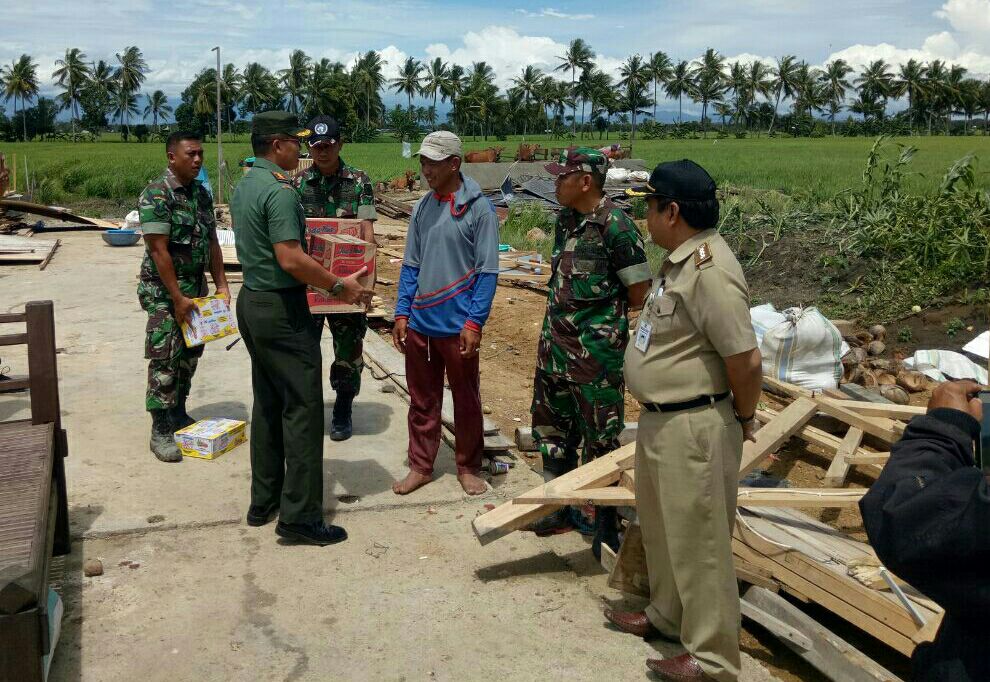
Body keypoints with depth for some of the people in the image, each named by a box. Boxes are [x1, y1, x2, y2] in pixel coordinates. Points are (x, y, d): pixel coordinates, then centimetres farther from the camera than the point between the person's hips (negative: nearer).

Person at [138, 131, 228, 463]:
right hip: (163, 291, -7)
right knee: (165, 360, -6)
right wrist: (177, 299, -19)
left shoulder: (201, 193, 8)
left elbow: (212, 242, 12)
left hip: (197, 288, 7)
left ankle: (179, 415, 27)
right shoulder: (156, 195, -14)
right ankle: (160, 431, 0)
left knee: (190, 355, 13)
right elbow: (158, 250, -18)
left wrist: (221, 284, 5)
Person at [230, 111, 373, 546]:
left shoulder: (243, 187, 12)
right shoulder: (280, 191, -18)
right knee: (302, 408, -4)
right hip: (282, 309, -10)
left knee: (267, 404, 16)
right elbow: (291, 259, -26)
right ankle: (299, 515, 0)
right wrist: (340, 287, -17)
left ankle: (264, 501, 23)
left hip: (251, 299, 10)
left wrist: (320, 281, 23)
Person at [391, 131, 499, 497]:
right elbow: (411, 265, 11)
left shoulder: (478, 208, -9)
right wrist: (402, 314, 5)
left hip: (458, 325, -4)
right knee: (422, 401, 14)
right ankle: (420, 466, 28)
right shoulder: (422, 207, 6)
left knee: (466, 401, 11)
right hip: (420, 323, 5)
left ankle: (468, 467, 27)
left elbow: (487, 271, -10)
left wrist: (474, 322, -15)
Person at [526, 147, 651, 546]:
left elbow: (639, 293, -13)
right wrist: (561, 315, 9)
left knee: (600, 438, 4)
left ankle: (604, 520, 20)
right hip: (556, 344, 9)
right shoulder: (566, 218, 8)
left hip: (596, 349, -8)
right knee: (553, 427, 17)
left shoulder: (615, 225, -16)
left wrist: (603, 317, 0)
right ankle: (560, 508, 33)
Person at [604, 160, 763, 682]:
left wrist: (743, 419, -8)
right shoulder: (680, 260, 8)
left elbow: (746, 360, -24)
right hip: (660, 419, 10)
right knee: (661, 527, 24)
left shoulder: (709, 270, -24)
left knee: (697, 542, 3)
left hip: (694, 428, -10)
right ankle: (667, 615, 44)